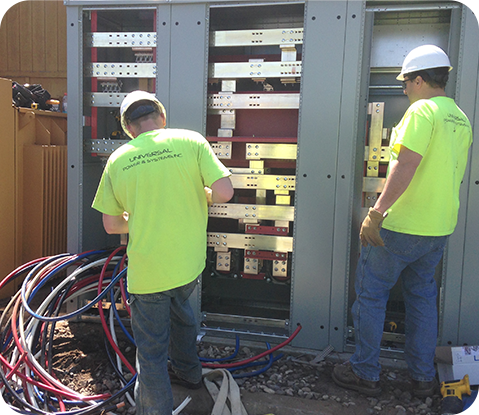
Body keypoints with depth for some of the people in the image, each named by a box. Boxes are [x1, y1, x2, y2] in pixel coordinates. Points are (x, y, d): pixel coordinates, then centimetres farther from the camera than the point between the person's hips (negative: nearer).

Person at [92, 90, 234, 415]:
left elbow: (112, 225, 3)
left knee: (151, 351, 12)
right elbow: (224, 191, -14)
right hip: (189, 263, 3)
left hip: (146, 269, -2)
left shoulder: (118, 160, -2)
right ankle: (188, 372, 54)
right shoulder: (191, 141, -6)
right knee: (179, 309, 33)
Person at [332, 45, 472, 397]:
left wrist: (376, 212, -26)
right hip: (440, 226, 8)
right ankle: (423, 377, 27)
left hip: (401, 224, -8)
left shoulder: (422, 110, -14)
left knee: (371, 293, 5)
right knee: (422, 296, 18)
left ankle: (365, 373, 16)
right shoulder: (461, 119, 12)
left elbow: (405, 165, -26)